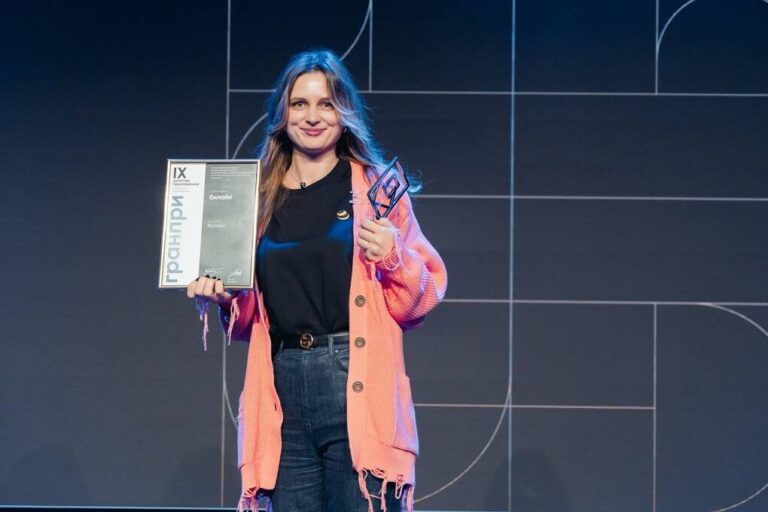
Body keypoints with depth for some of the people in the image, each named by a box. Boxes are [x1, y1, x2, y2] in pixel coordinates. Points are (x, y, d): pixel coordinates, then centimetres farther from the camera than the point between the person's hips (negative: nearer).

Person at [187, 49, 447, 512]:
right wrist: (224, 297, 1)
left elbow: (425, 296, 4)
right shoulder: (262, 199, 15)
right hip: (284, 391, 4)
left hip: (358, 387, -3)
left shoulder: (375, 188, 5)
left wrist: (393, 259, -14)